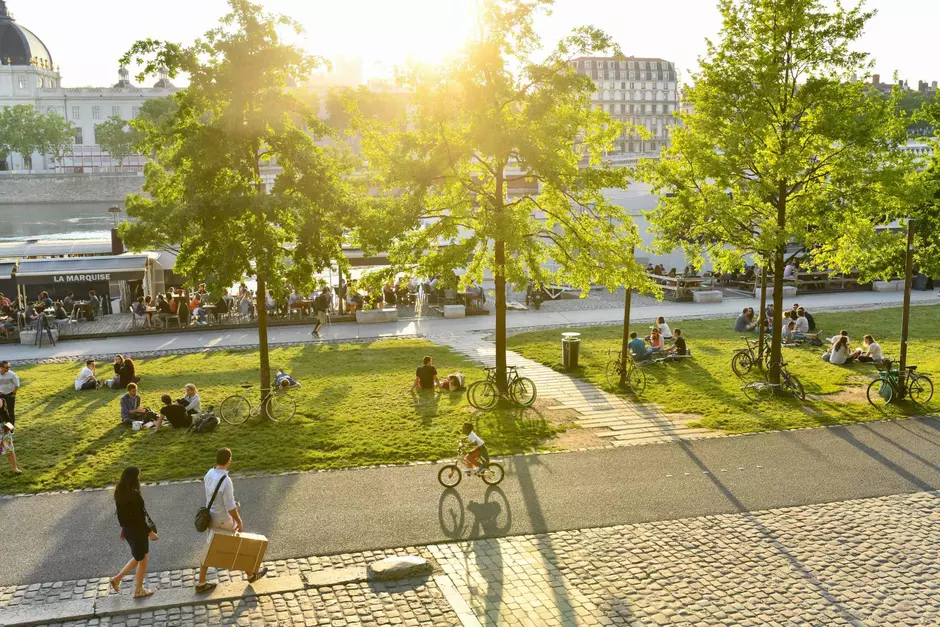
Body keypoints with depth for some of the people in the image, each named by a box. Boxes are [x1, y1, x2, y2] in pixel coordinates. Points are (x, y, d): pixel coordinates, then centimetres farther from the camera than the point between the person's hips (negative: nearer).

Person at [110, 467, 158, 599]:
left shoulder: (119, 492, -2)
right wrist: (150, 532, -13)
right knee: (143, 559, 12)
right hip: (138, 530, -8)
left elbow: (120, 513, 10)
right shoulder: (134, 495, -28)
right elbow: (139, 517, -23)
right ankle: (138, 590, 25)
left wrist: (123, 528, 22)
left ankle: (117, 578, 26)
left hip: (128, 529, 8)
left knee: (139, 557, 26)